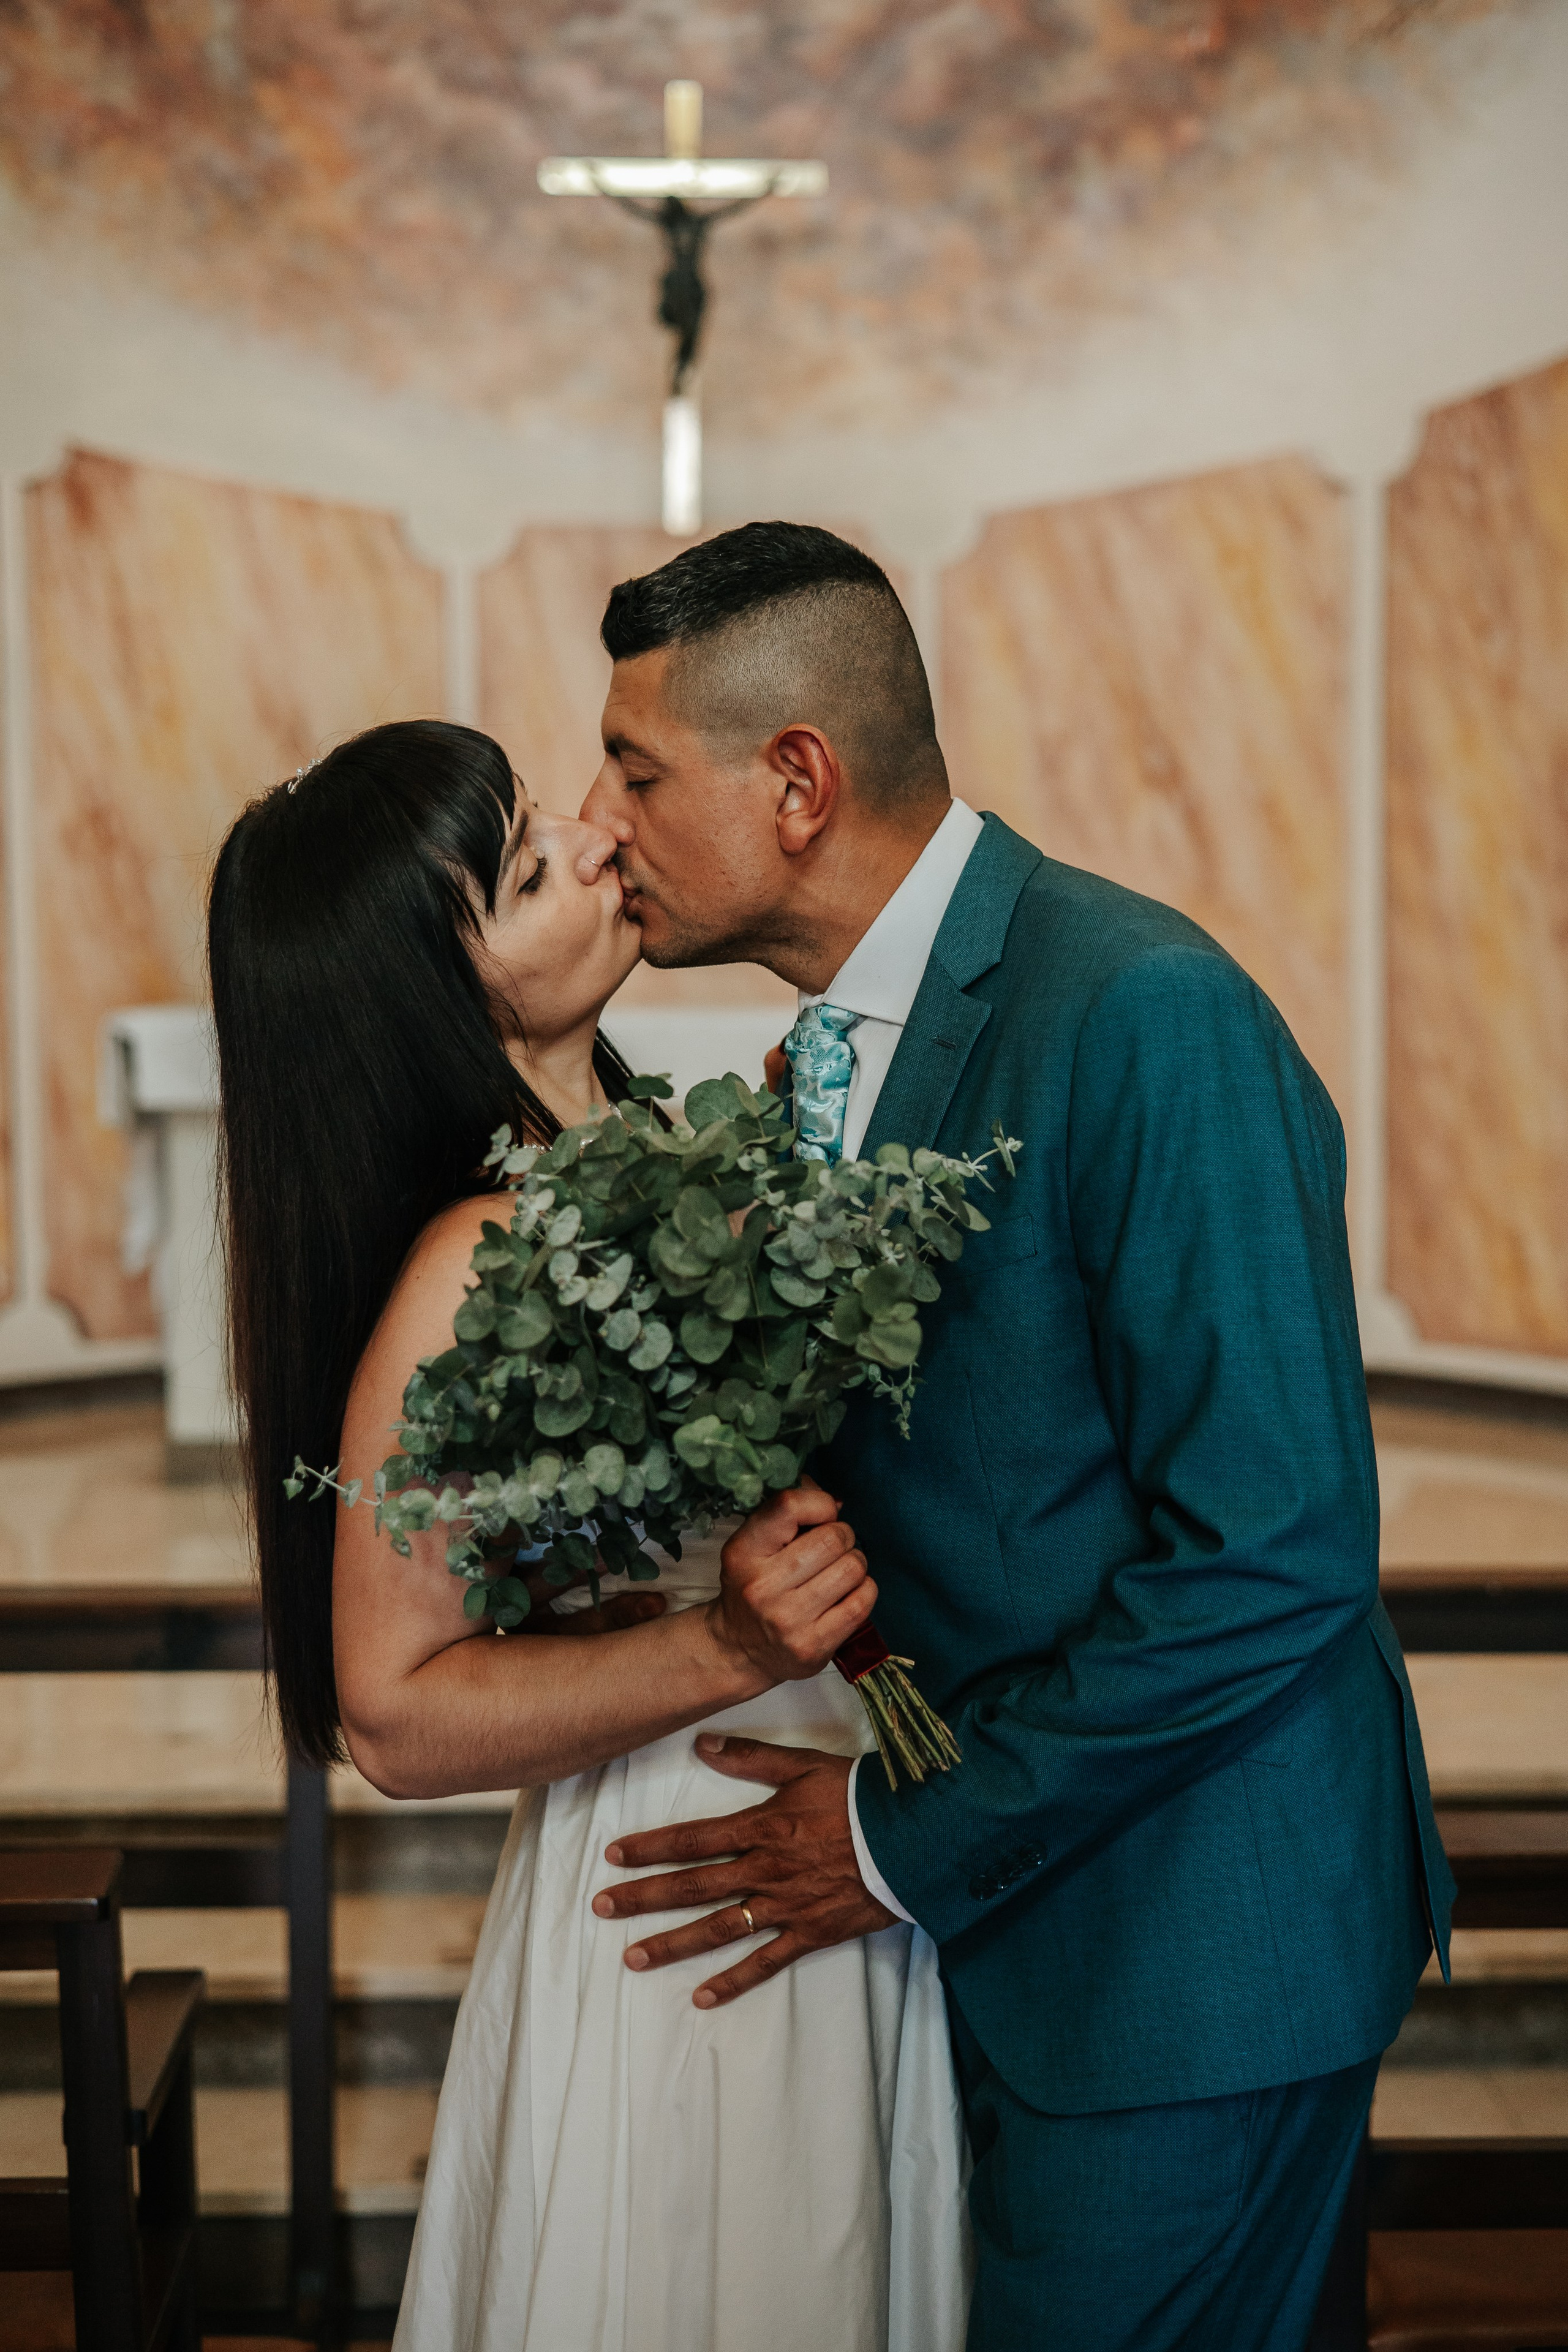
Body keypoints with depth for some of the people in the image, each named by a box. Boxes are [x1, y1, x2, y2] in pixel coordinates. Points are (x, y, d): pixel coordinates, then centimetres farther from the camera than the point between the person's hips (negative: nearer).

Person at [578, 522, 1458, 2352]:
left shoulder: (1146, 1016, -23)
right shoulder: (836, 1049, 6)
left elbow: (1270, 1556, -26)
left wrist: (912, 1837, -19)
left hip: (1185, 1938, -8)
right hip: (991, 1912, 8)